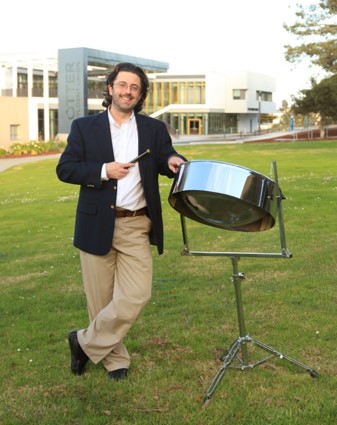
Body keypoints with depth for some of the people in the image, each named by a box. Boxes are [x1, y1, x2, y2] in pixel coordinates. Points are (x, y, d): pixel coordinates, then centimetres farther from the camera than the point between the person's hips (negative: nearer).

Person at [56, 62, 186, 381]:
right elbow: (64, 169, -2)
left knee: (136, 296, -7)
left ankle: (85, 342, 13)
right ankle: (114, 357, 27)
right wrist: (104, 171, -15)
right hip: (97, 225, -1)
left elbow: (165, 161, 2)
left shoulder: (154, 129, 9)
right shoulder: (84, 127, 3)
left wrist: (174, 161, -21)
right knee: (102, 298, 7)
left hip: (137, 227, 1)